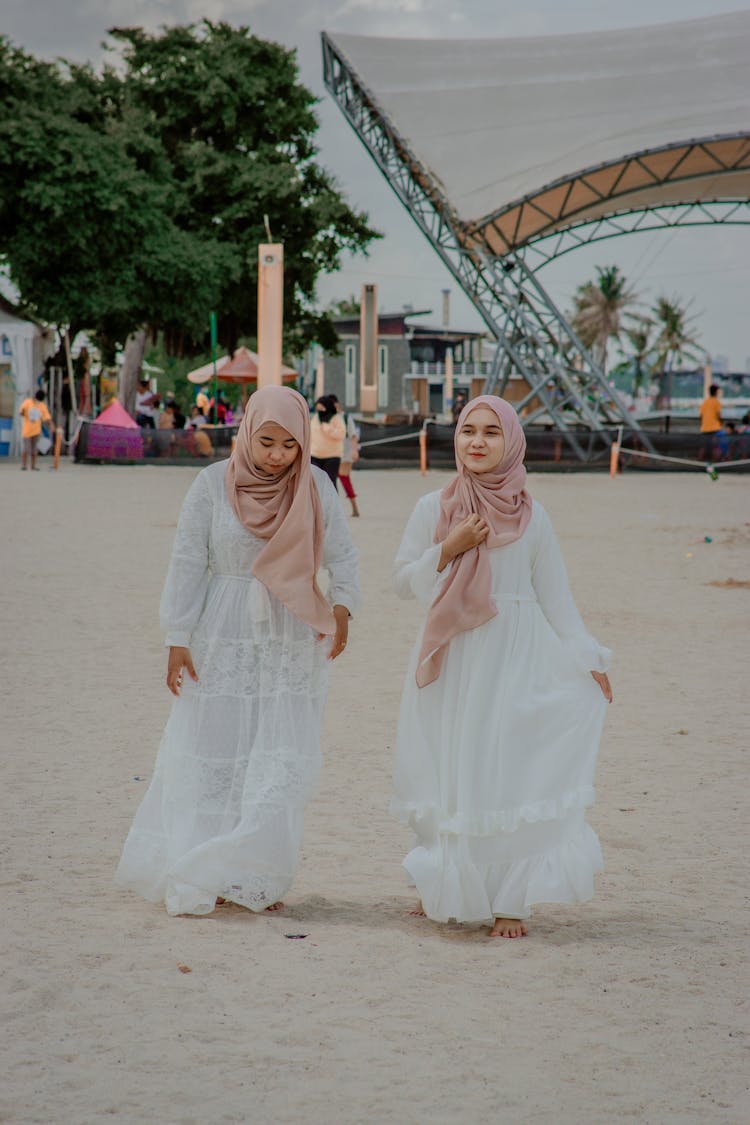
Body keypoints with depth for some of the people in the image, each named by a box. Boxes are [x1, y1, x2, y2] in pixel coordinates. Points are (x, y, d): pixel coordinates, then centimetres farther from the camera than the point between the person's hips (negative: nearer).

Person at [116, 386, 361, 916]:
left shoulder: (316, 486, 1)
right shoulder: (214, 484, -4)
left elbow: (343, 555, 2)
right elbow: (187, 564, -1)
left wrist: (342, 606, -18)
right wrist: (178, 640, -5)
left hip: (292, 642, 1)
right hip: (223, 640, -1)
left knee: (281, 762, -3)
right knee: (211, 755, 2)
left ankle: (255, 877, 4)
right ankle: (194, 878, 10)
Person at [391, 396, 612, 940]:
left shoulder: (530, 515, 3)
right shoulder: (433, 508, 2)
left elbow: (554, 593, 7)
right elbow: (403, 579, 3)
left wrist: (587, 659, 4)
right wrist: (448, 549, -12)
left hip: (514, 659, -1)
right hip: (452, 658, 1)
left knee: (507, 771, -5)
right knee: (447, 775, 4)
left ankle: (508, 900, 1)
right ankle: (444, 889, 21)